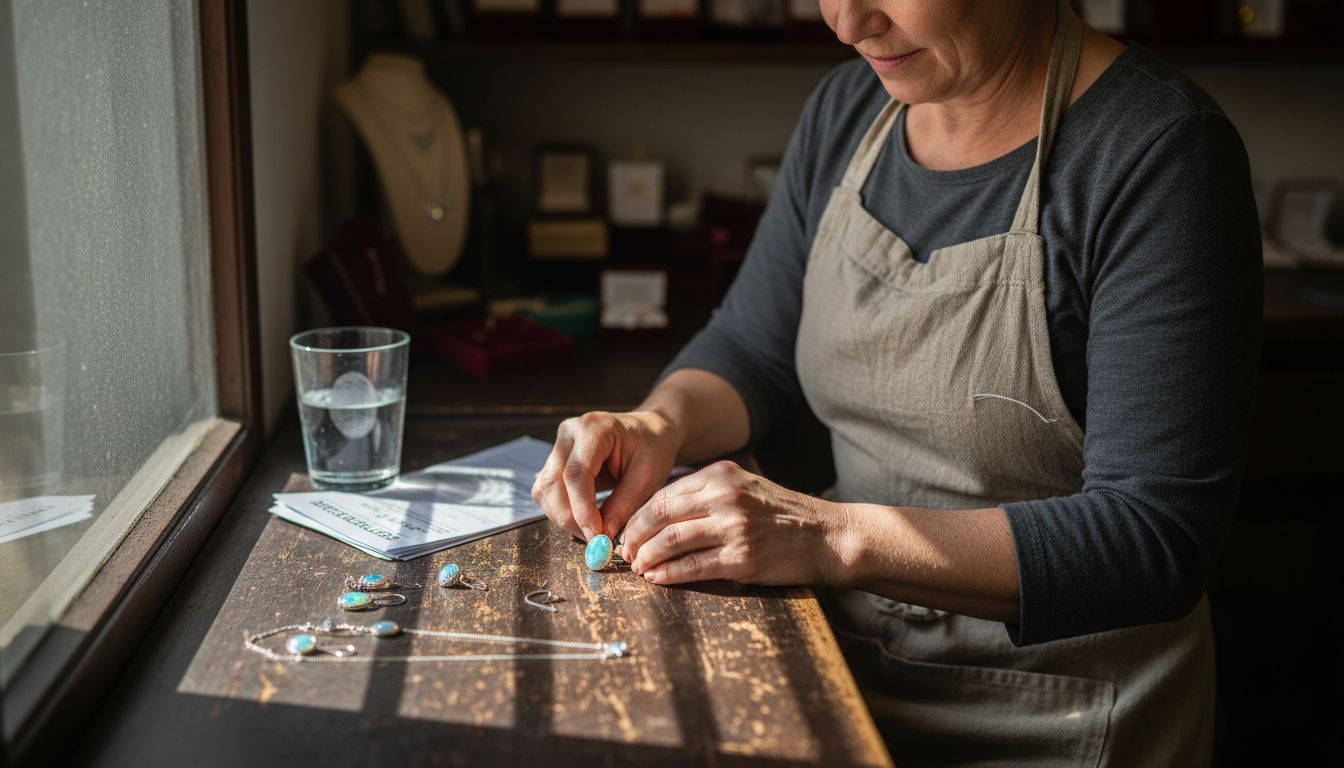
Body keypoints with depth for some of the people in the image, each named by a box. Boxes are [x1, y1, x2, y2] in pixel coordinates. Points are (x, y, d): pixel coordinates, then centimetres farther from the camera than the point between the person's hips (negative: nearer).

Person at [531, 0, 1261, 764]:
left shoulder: (1160, 156, -17)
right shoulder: (848, 107, 3)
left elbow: (1157, 538, -22)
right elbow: (750, 349, 12)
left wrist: (838, 538, -30)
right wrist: (659, 424, -10)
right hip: (846, 655, 6)